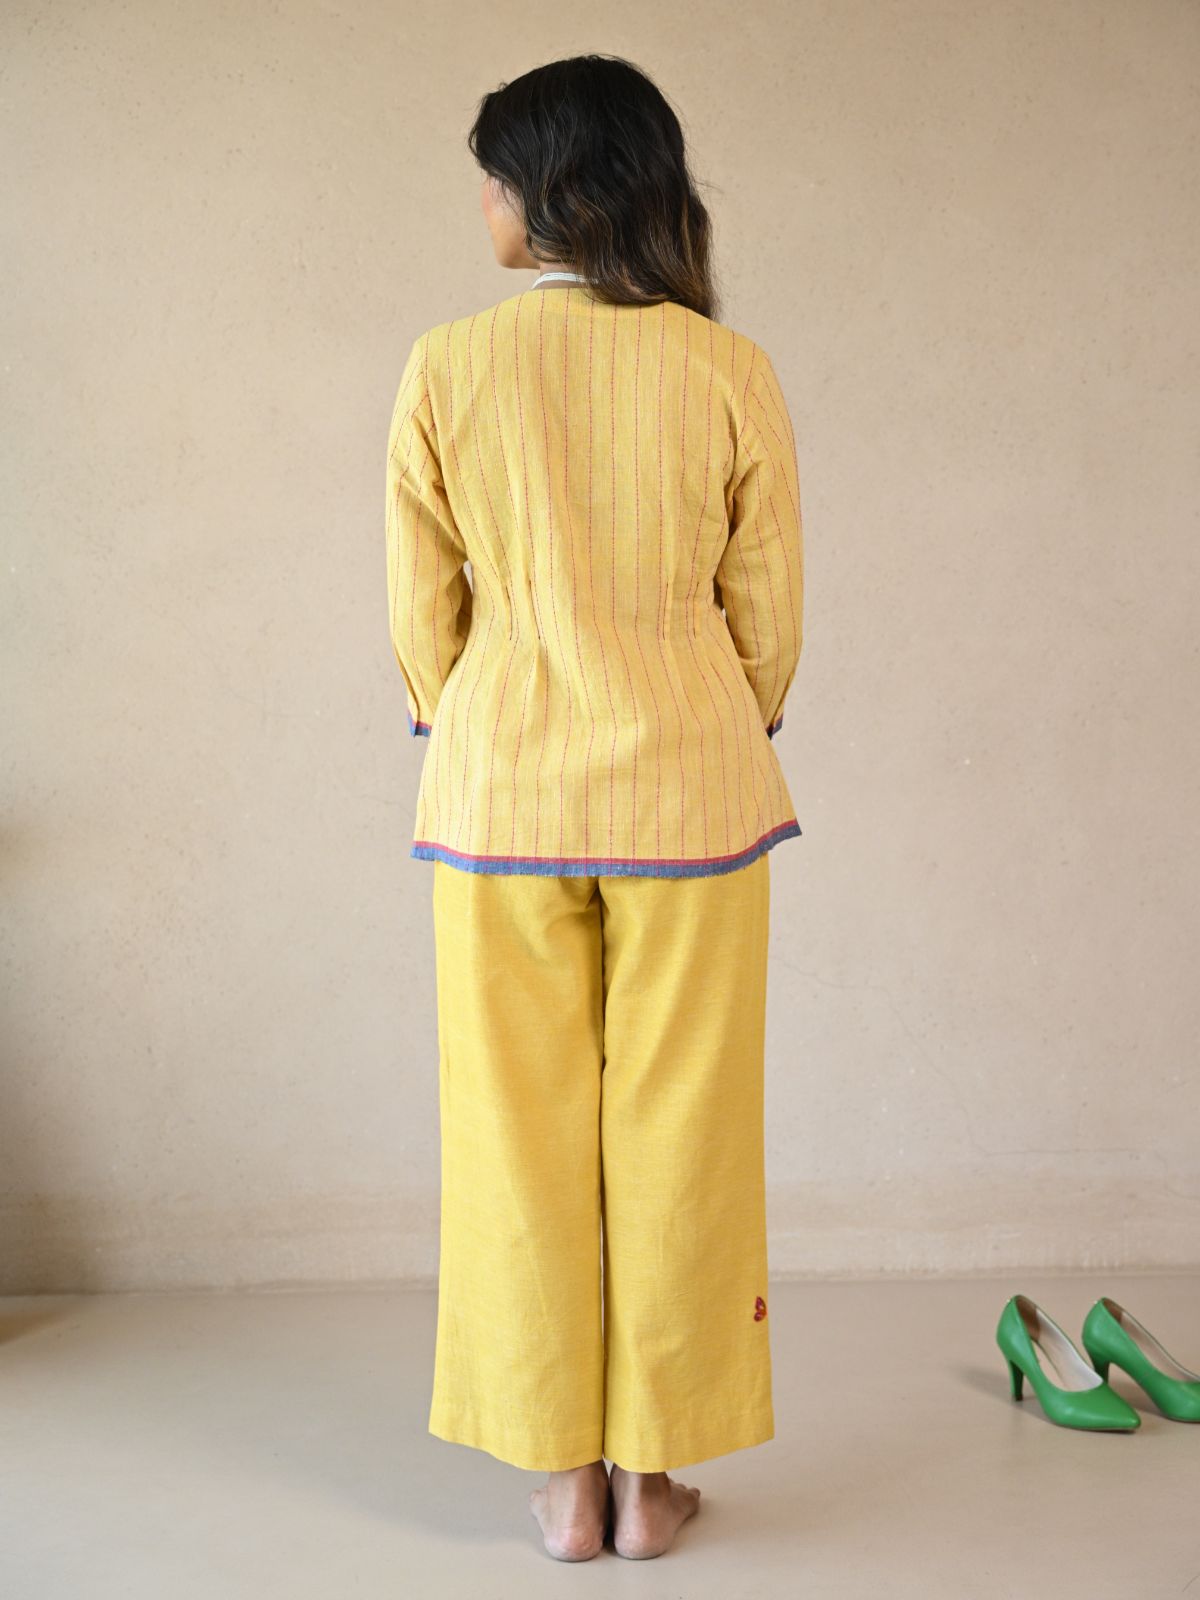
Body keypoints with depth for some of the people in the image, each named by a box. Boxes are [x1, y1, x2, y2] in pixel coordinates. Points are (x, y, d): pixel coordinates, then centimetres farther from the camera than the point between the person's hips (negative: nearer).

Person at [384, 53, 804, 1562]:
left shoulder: (446, 366, -5)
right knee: (675, 1129, 10)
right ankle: (651, 1473, 20)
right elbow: (768, 614, 2)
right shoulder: (731, 370, -3)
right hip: (688, 786, 1)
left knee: (522, 1128, 10)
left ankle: (564, 1476, 20)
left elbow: (421, 615, 0)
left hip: (501, 789, 0)